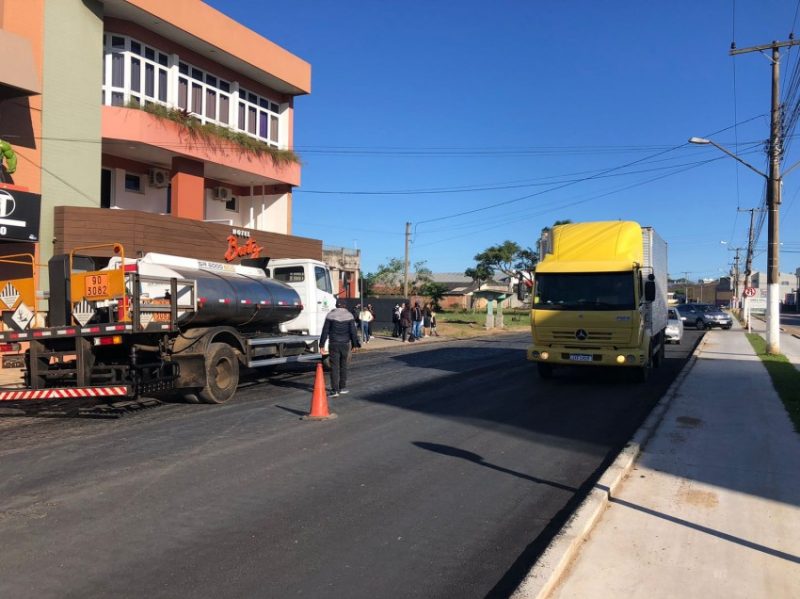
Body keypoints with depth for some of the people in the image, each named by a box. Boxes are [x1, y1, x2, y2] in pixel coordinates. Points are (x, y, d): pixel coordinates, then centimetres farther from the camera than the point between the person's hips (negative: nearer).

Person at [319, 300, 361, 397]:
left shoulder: (330, 315, -3)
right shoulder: (349, 316, 0)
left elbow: (325, 331, -2)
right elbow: (353, 332, -2)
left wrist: (322, 344, 2)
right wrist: (355, 344, 5)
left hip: (333, 344, -1)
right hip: (345, 344, 1)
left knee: (334, 367, -2)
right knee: (343, 365, 15)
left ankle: (335, 390, -8)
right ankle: (342, 387, 22)